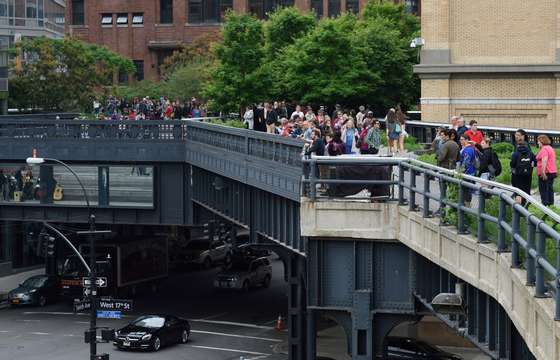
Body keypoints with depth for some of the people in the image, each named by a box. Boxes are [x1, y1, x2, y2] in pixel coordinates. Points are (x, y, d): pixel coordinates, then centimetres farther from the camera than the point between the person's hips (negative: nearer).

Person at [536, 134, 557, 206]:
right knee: (550, 189, 11)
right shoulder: (550, 148, 19)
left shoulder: (544, 149, -13)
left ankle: (545, 204, -10)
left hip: (545, 173, -10)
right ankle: (551, 203, 13)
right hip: (553, 172, 10)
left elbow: (544, 161, -25)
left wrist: (543, 172, -29)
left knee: (543, 189, -7)